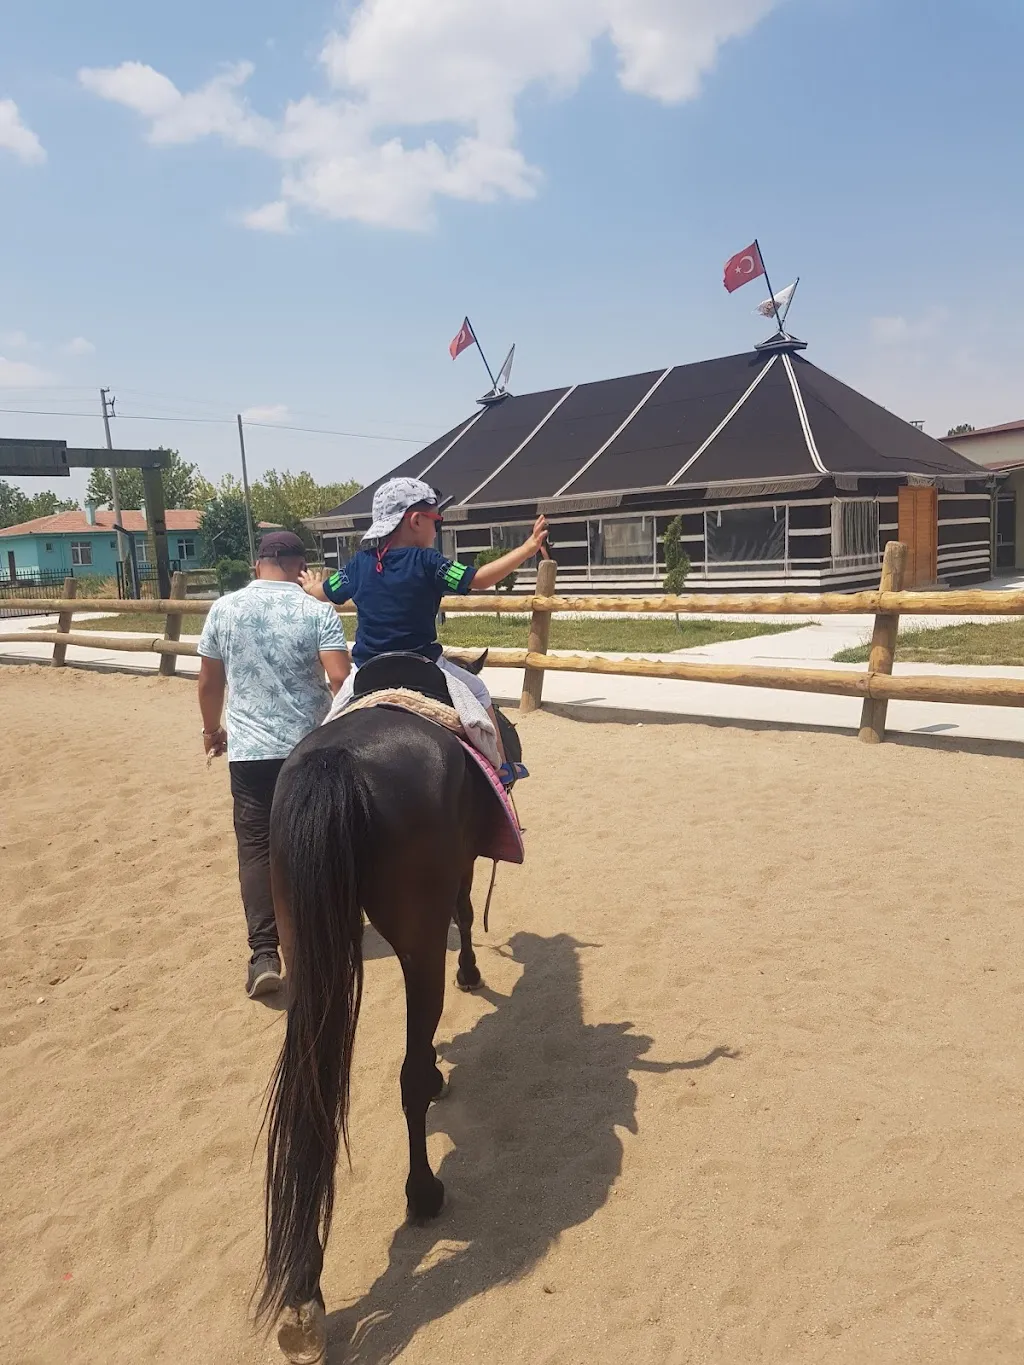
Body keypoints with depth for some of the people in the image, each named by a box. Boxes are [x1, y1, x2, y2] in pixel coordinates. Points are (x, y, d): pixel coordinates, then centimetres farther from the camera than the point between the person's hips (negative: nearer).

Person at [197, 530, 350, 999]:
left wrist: (213, 728, 22)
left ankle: (264, 953, -5)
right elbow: (341, 679, -17)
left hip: (249, 749, 1)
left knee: (256, 844, 5)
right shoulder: (318, 612, -8)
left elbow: (209, 681, 6)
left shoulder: (224, 609, 0)